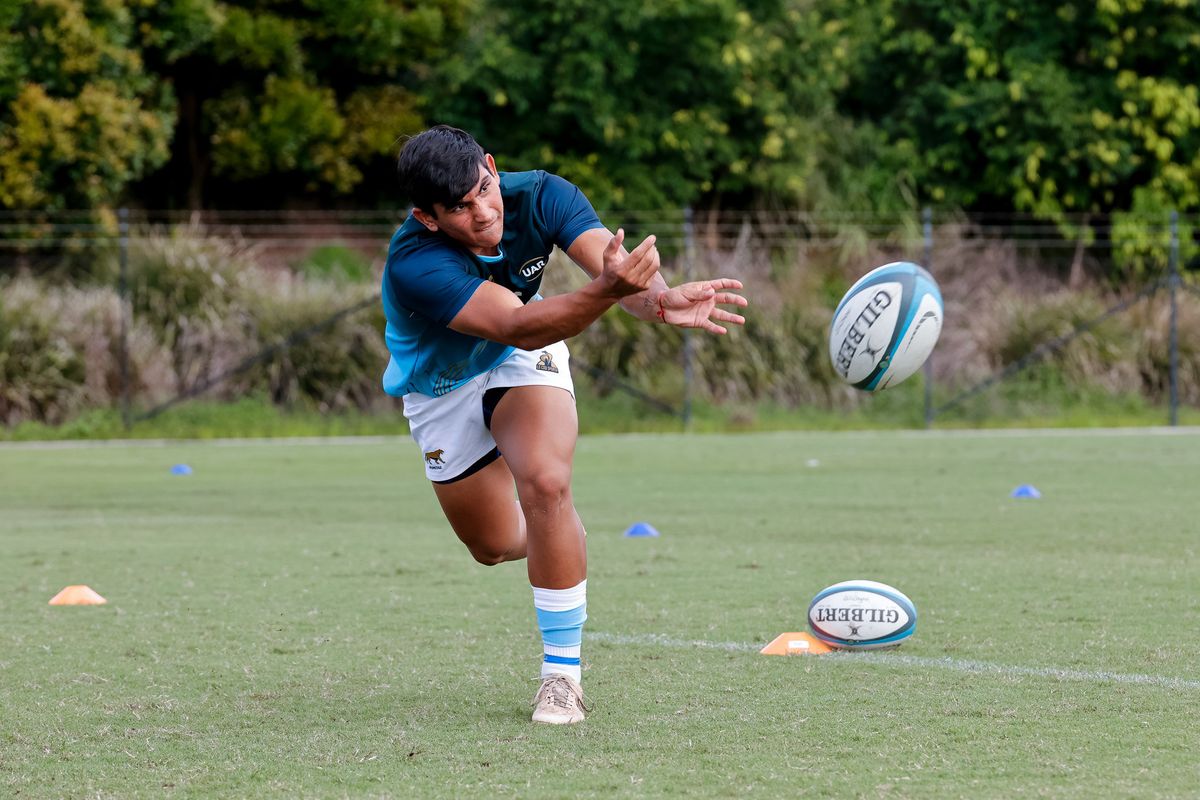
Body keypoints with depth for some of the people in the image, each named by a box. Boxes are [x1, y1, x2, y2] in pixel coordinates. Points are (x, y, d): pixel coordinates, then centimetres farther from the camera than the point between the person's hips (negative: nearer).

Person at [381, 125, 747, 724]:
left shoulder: (539, 196, -29)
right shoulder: (414, 264, -40)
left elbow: (615, 263, -43)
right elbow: (516, 326, -51)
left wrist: (658, 298, -68)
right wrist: (606, 290, -69)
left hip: (521, 362, 1)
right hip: (440, 390, 0)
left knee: (545, 484, -27)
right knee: (495, 546, 9)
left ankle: (562, 672, -16)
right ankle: (553, 538, 48)